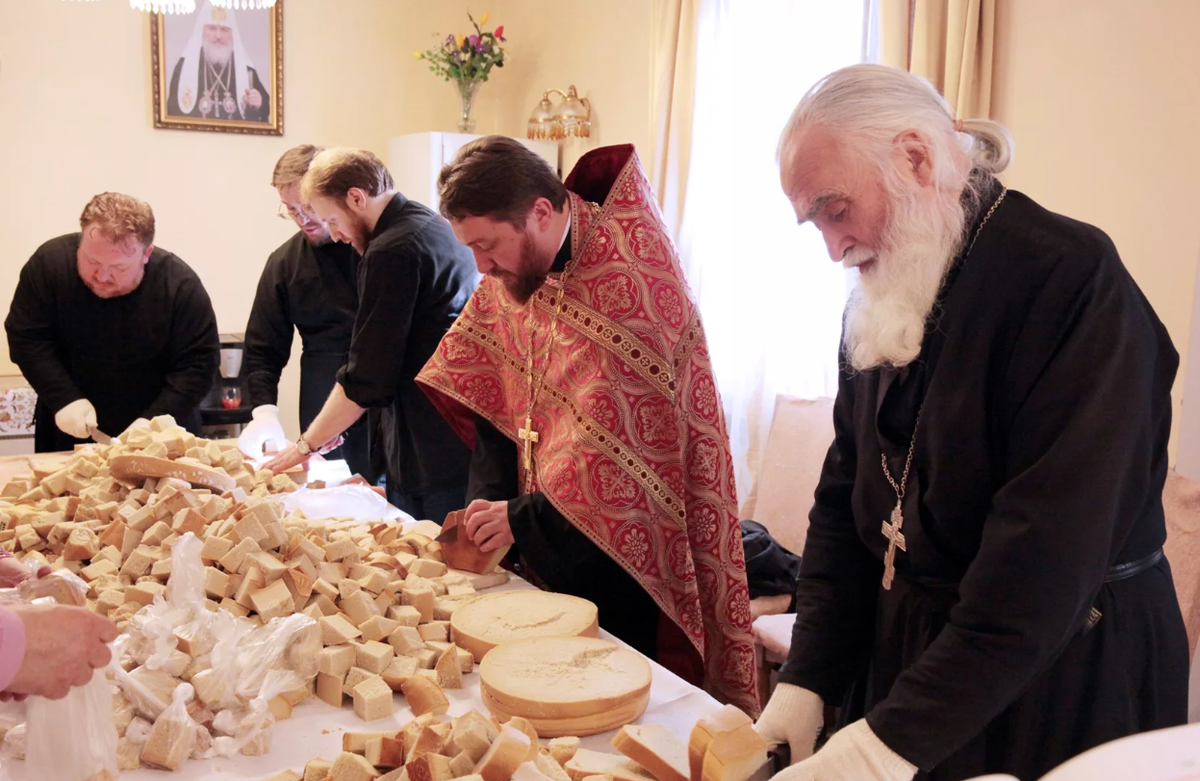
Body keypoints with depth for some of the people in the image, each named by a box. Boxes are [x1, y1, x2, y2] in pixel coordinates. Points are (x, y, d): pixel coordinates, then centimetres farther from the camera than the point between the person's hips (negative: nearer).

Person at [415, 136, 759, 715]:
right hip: (548, 557, 7)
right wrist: (488, 504, -8)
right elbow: (489, 400, 5)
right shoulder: (511, 276, 3)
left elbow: (623, 448, -24)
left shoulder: (629, 281, -21)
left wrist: (524, 520, -19)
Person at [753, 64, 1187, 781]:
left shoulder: (1072, 277, -20)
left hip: (1066, 676, -6)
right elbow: (844, 501, 4)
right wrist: (807, 681, -5)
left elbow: (1048, 554, -27)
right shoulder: (880, 303, 3)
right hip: (901, 652, 6)